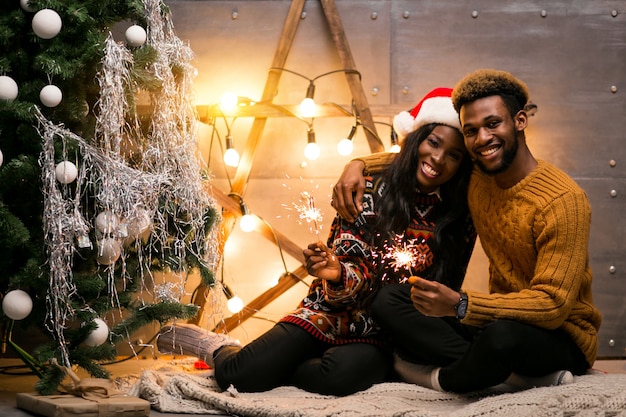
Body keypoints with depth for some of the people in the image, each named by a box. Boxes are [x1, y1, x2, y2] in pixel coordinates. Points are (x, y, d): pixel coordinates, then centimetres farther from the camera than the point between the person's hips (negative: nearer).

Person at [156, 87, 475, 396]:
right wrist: (335, 273, -29)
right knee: (239, 374, -23)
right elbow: (353, 267, -7)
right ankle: (214, 346, 15)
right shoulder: (370, 192, -4)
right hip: (332, 314, -1)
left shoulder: (460, 222, 0)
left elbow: (446, 294, 9)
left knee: (342, 373, -34)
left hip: (379, 337, 1)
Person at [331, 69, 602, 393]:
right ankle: (516, 374, -19)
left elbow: (554, 305, -26)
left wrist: (459, 305, -37)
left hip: (563, 336, -7)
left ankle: (440, 378, -8)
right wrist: (358, 165, 1)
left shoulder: (564, 201, -19)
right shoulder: (474, 178, 3)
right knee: (387, 300, -9)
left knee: (503, 334, -42)